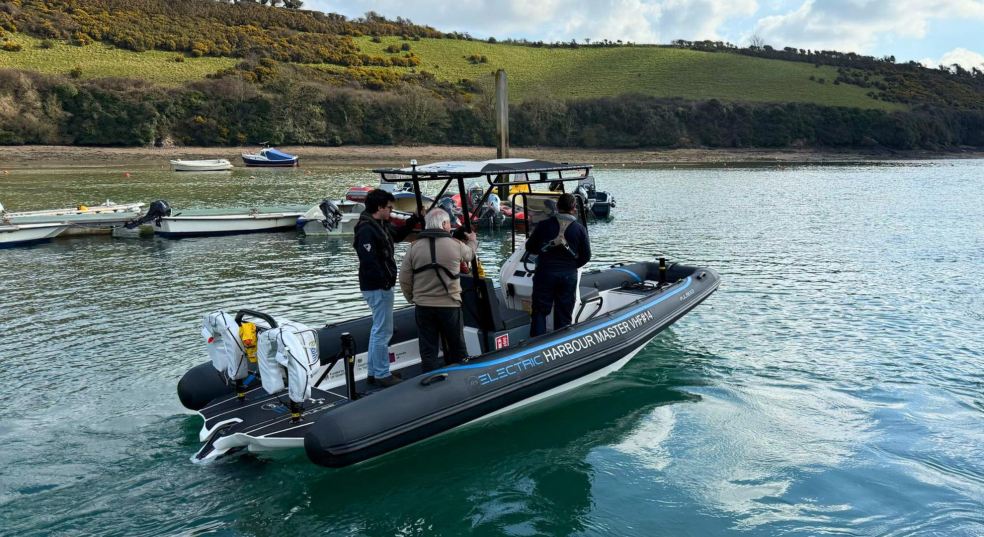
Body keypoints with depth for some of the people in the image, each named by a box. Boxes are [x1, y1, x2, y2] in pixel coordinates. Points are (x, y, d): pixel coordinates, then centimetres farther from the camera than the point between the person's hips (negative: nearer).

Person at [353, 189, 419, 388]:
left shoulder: (381, 225, 12)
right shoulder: (366, 230, -19)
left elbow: (398, 235, 28)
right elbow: (369, 261, -25)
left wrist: (415, 219, 17)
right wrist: (385, 281, -22)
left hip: (382, 286, 11)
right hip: (378, 288, -11)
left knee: (378, 329, 17)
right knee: (383, 331, -6)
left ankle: (374, 372, 26)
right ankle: (382, 375, 2)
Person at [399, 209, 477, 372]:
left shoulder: (414, 247, -4)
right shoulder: (455, 245, -6)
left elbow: (404, 279, -3)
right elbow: (469, 253, 18)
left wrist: (412, 298, 14)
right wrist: (473, 241, 40)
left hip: (423, 306, 1)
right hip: (450, 305, -1)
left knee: (428, 351, 8)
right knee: (457, 349, 15)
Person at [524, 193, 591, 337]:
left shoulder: (544, 225, -3)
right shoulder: (580, 229, -1)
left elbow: (529, 247, 5)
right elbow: (586, 256, 3)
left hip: (545, 272, -1)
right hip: (569, 275, 1)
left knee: (540, 312, 7)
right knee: (564, 316, 10)